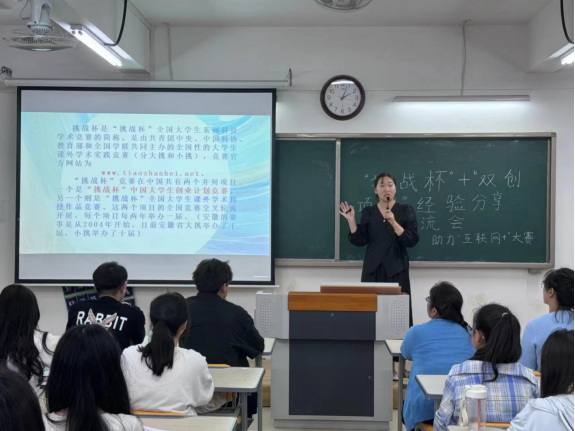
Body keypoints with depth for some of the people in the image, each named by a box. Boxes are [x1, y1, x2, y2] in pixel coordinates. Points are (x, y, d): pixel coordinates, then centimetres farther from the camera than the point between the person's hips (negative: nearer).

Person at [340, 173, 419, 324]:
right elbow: (360, 241, 4)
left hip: (396, 269, -2)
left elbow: (413, 241, -8)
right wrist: (351, 221, -6)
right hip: (373, 269, 2)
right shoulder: (368, 212, 8)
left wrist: (394, 222, -18)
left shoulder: (406, 211, 2)